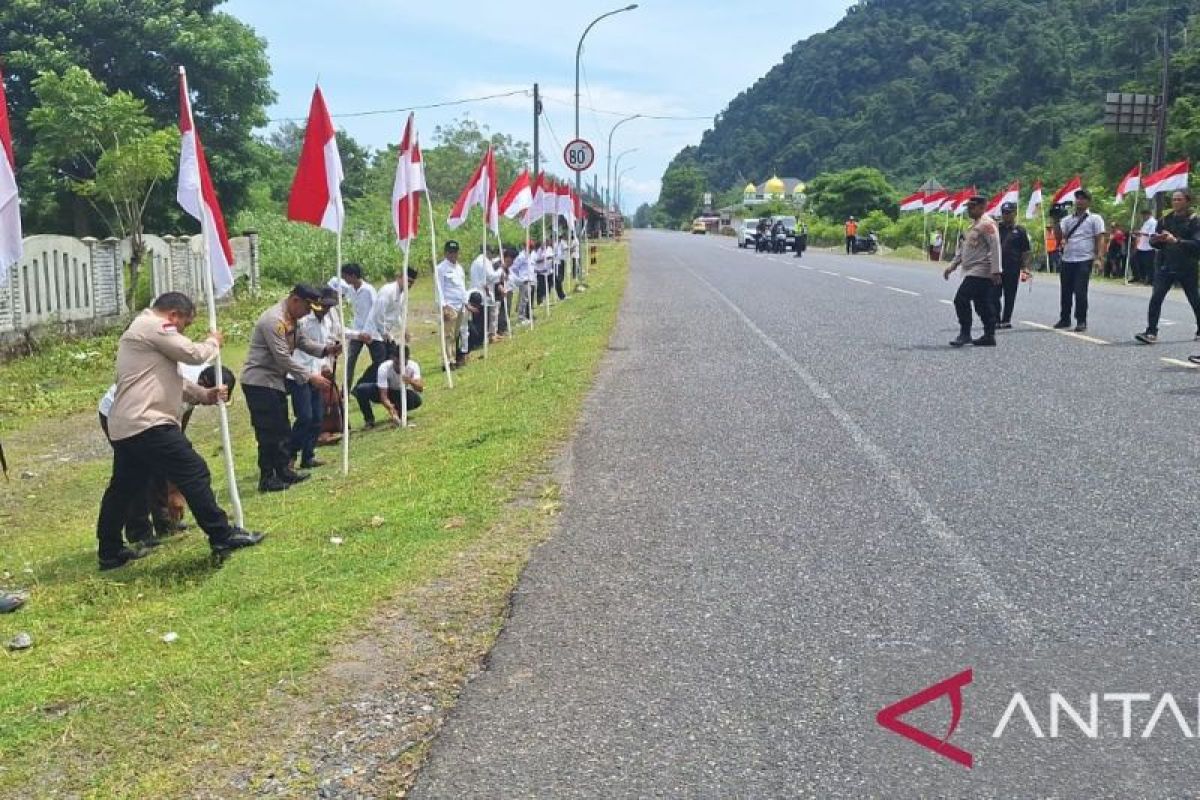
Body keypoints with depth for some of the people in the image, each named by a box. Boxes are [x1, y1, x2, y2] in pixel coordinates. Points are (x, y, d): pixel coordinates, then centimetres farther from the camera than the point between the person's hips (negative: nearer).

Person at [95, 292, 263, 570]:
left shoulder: (143, 331, 26)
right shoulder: (152, 326, -7)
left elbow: (172, 382, 24)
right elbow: (194, 354, -11)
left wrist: (205, 395, 13)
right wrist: (213, 342, 10)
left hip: (123, 427, 11)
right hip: (147, 425, -11)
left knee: (123, 489, 17)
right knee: (194, 473, -7)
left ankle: (109, 552, 25)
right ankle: (222, 536, -3)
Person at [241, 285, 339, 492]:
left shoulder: (291, 319, 9)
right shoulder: (274, 320, -23)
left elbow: (303, 342, 14)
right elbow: (283, 358, -26)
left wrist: (326, 349, -4)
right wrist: (310, 376, -24)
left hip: (275, 381, 10)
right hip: (259, 382, -10)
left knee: (282, 429, 15)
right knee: (268, 432, -6)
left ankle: (283, 471, 24)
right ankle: (267, 479, 1)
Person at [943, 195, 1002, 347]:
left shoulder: (987, 224, -11)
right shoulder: (973, 225, 20)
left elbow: (995, 248, -18)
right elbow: (964, 248, 25)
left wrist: (995, 271, -24)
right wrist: (952, 266, 19)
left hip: (980, 272, -10)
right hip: (972, 271, 10)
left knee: (961, 300, -15)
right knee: (982, 305, 10)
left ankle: (965, 334, -10)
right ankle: (989, 336, 14)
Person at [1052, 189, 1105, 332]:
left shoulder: (1095, 219, 2)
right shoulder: (1068, 219, 15)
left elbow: (1100, 239, -4)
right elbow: (1059, 236, 8)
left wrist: (1099, 258, -16)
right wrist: (1056, 221, -5)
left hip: (1084, 261, -5)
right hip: (1067, 260, 5)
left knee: (1080, 292, -7)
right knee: (1065, 291, 9)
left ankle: (1081, 321, 1)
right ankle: (1065, 319, 21)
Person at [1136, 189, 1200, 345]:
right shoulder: (1165, 220, 8)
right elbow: (1157, 244, 13)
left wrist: (1176, 241, -29)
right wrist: (1155, 240, -10)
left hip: (1187, 268, -3)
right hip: (1166, 266, 3)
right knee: (1155, 298, -12)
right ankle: (1151, 332, -13)